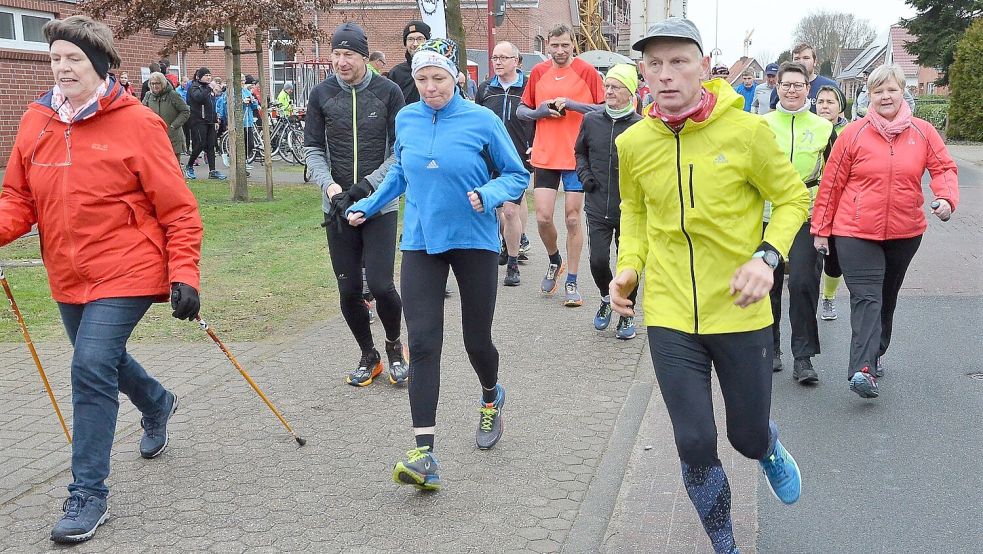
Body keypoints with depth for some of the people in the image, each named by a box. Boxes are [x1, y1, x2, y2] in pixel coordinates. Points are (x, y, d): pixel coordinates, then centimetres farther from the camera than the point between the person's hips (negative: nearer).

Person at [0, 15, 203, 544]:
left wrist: (184, 276, -16)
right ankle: (157, 404, 55)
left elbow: (177, 207, -11)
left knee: (91, 368, -16)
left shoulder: (137, 123, -12)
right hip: (68, 277, 7)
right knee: (100, 361, 23)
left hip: (125, 272, -6)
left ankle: (88, 494, -2)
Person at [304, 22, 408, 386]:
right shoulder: (321, 94, 2)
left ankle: (394, 346, 19)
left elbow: (400, 151, -3)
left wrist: (366, 186, -14)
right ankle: (368, 356, 27)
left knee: (380, 285, -11)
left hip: (380, 205, -2)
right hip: (337, 207, 2)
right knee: (349, 291, 5)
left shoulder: (388, 92, -4)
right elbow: (313, 149, 5)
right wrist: (330, 185, -12)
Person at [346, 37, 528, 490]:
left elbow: (517, 174, -1)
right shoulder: (406, 119, 3)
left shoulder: (482, 121, -9)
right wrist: (367, 206, 14)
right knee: (422, 344, -9)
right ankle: (424, 453, -10)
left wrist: (490, 193, -20)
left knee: (477, 340, 9)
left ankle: (491, 399, 45)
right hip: (421, 243, 2)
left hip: (474, 242, -2)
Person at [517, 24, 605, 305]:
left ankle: (571, 283, 10)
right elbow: (522, 110, 14)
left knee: (573, 218, 1)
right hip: (544, 156, 3)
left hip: (576, 155, -2)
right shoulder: (538, 72, 7)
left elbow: (604, 109, -3)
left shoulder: (587, 71, -2)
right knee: (543, 217, -2)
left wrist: (572, 104, -16)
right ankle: (554, 261, 28)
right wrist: (539, 112, -6)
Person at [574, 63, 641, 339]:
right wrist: (584, 175, 5)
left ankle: (627, 312, 27)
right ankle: (607, 297, 29)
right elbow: (580, 151, 20)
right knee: (598, 261, -2)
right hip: (597, 207, 2)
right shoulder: (591, 120, 3)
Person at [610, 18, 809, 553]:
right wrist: (629, 266, -2)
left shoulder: (745, 131, -12)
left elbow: (793, 199, 0)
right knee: (695, 445, 3)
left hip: (739, 313, -1)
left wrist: (767, 256, -17)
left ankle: (770, 448, 53)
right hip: (670, 318, 2)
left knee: (748, 437, 13)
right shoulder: (633, 143, -4)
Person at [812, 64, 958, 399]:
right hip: (856, 233, -3)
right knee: (866, 298, -14)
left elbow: (944, 168, 5)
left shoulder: (923, 132, 2)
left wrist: (945, 197, -17)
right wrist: (821, 228, 1)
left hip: (905, 233, 3)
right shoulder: (854, 134, -5)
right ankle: (862, 369, -22)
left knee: (887, 297, 17)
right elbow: (832, 183, -1)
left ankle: (875, 353, 35)